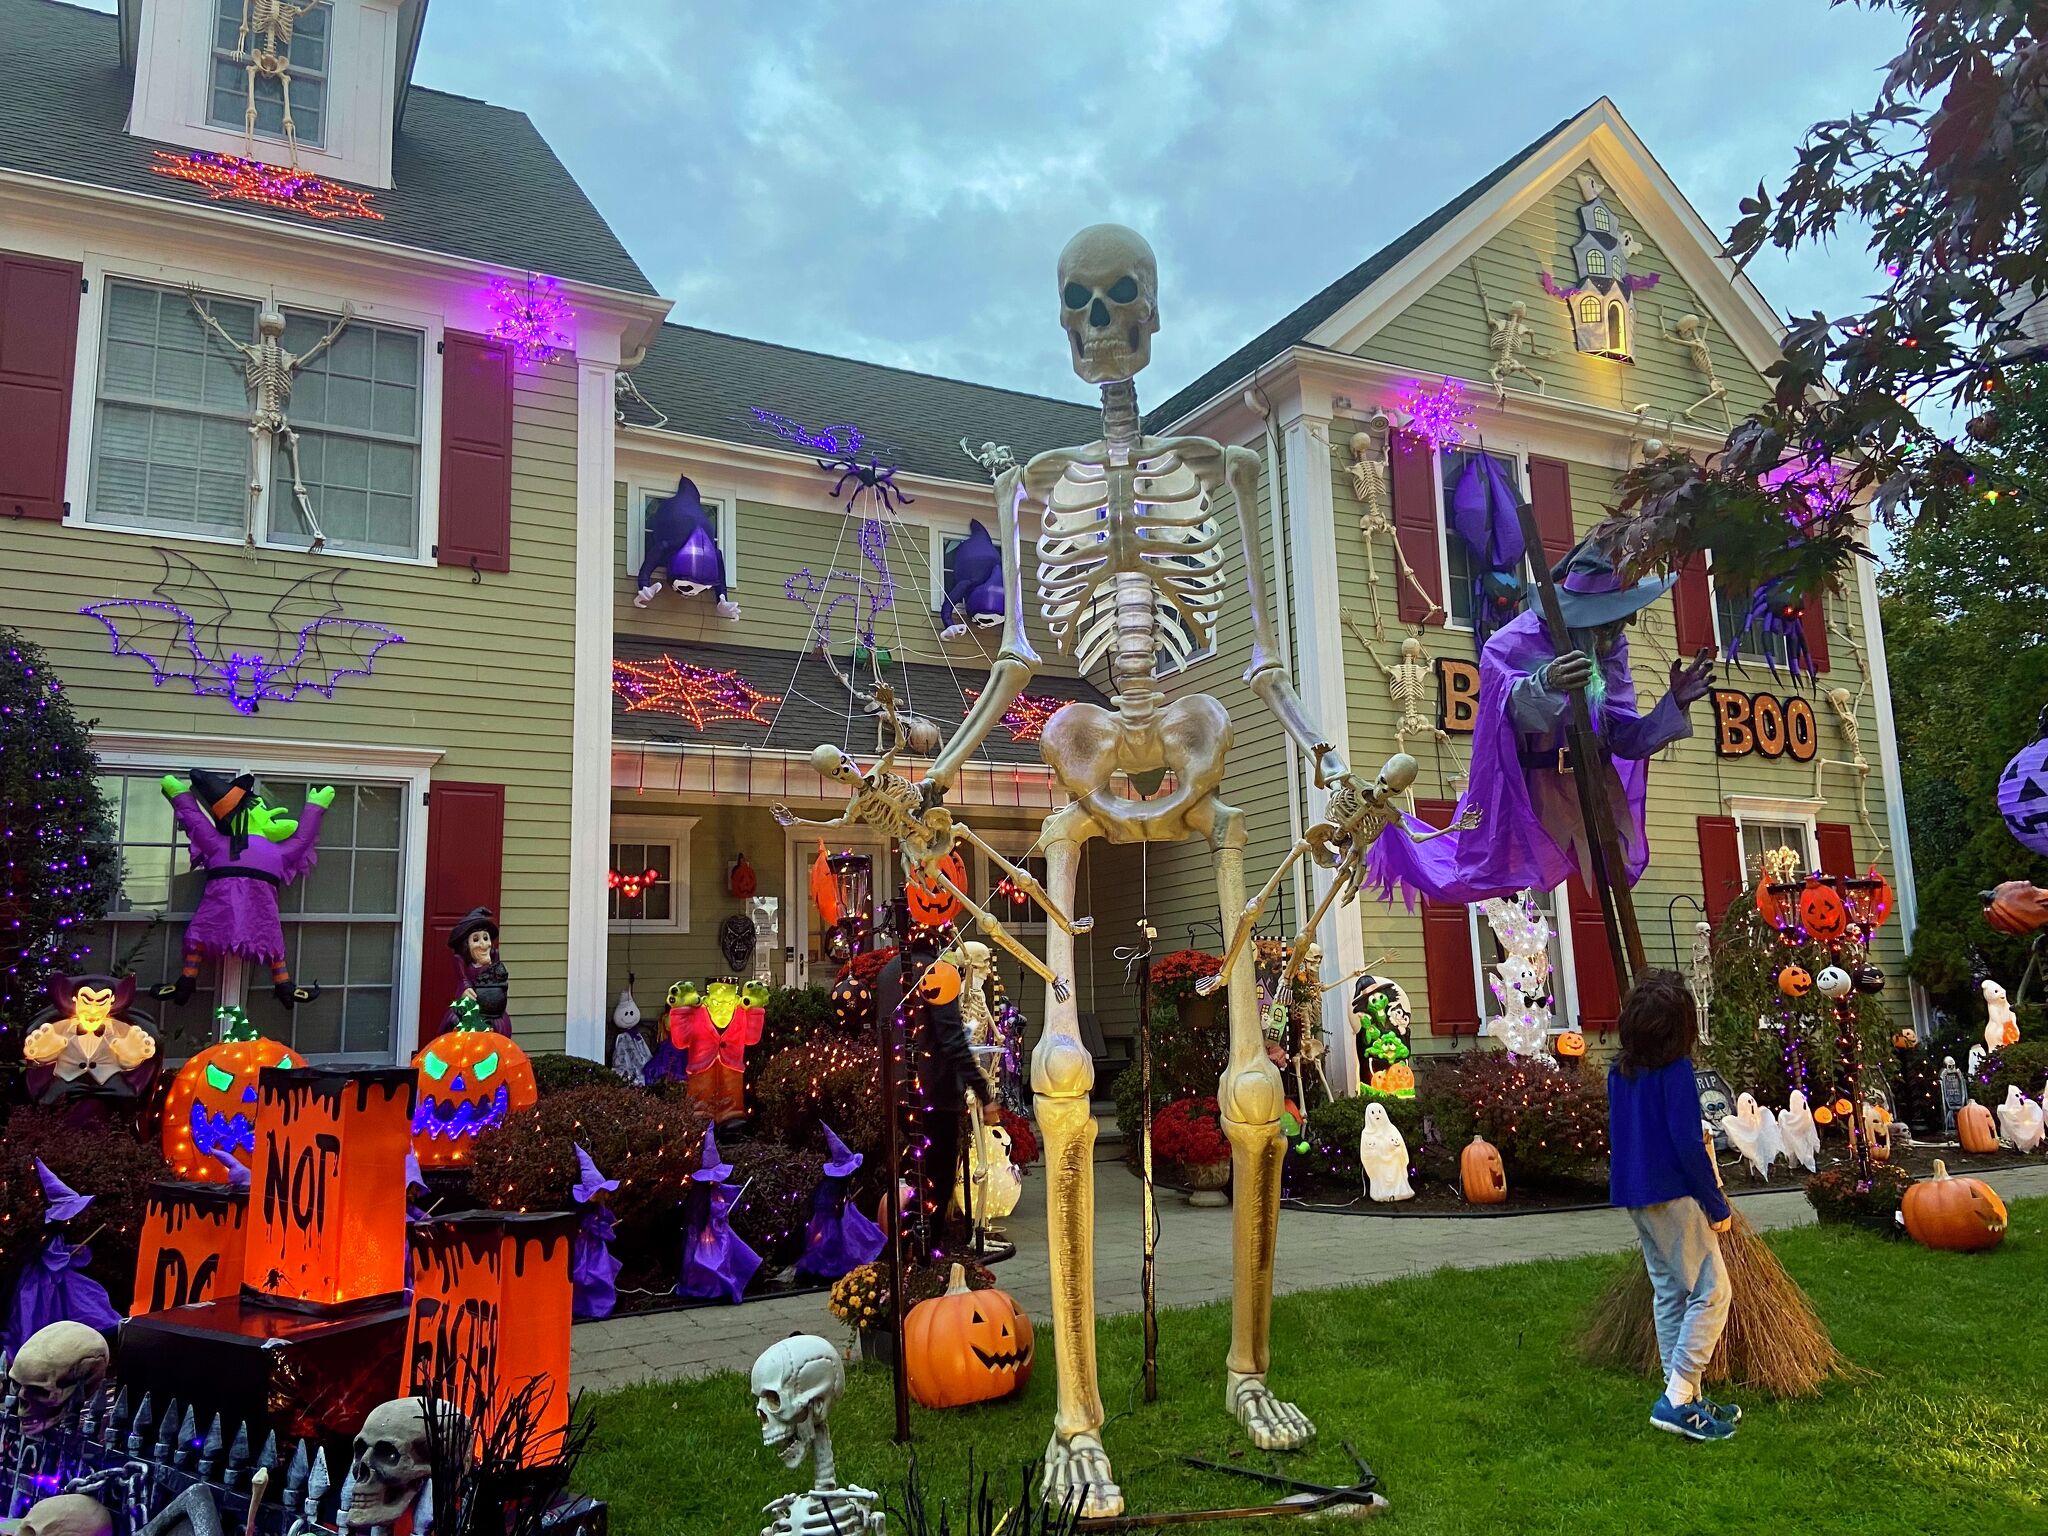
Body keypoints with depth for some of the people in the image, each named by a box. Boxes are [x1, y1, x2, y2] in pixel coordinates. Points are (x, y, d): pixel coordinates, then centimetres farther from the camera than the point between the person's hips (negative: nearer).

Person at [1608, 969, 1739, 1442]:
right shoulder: (1675, 1070, -16)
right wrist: (1717, 1204, -11)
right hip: (1673, 1195, -8)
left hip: (1633, 1196, 8)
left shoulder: (1618, 1071, 7)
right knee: (1711, 1291, -1)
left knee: (1669, 1293, 15)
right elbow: (1687, 1143, -19)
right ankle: (1678, 1399, -5)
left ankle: (1686, 1398, 21)